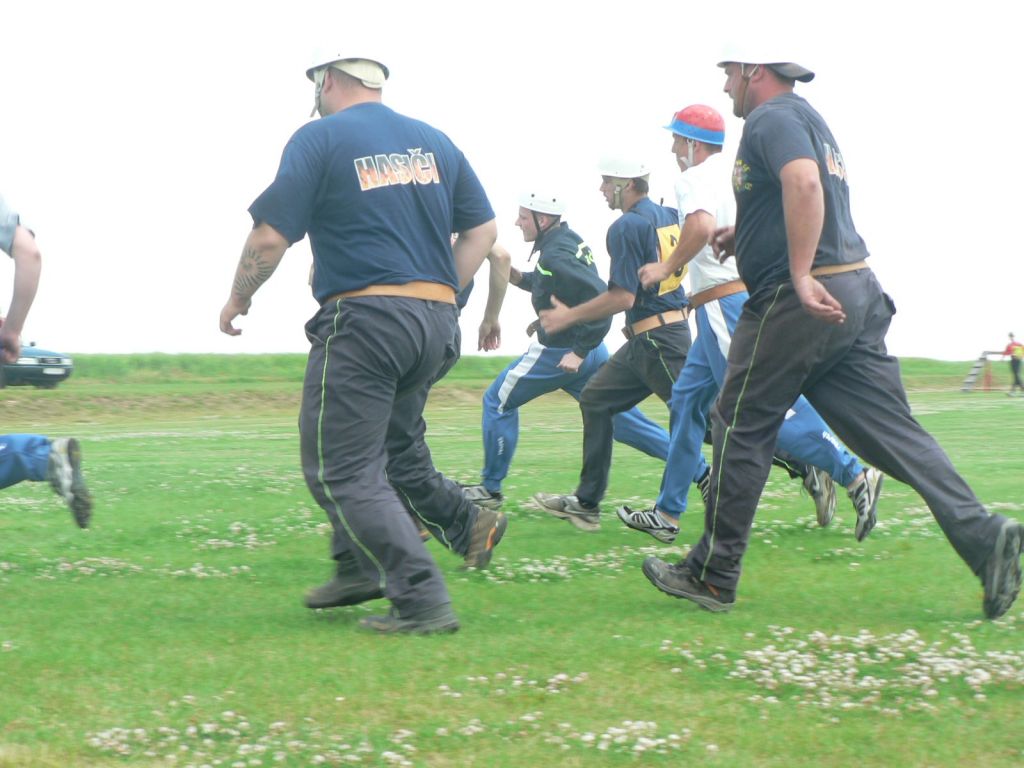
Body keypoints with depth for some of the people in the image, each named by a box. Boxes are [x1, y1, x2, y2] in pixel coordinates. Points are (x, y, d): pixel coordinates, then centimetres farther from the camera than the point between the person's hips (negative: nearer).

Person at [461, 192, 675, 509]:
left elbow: (601, 301, -29)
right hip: (586, 350, 9)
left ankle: (491, 488, 11)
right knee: (617, 416, 13)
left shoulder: (554, 256, -23)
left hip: (560, 352, -9)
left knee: (498, 400, 5)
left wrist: (578, 352, -27)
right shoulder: (568, 239, 6)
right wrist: (521, 279, 9)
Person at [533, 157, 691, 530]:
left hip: (656, 341, -10)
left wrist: (570, 316, -9)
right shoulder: (668, 216, 10)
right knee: (596, 399, 17)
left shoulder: (627, 226, -15)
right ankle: (586, 503, 19)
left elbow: (623, 297, -19)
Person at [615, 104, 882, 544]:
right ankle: (667, 514, 17)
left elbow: (701, 225, -30)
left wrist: (666, 268, -18)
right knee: (687, 399, 14)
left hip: (725, 304, -10)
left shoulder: (696, 178, -9)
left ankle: (854, 477, -16)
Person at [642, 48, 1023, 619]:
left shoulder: (771, 118, -7)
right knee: (892, 431, 3)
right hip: (857, 294, 9)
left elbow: (804, 183, -26)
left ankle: (713, 576, 9)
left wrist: (800, 277, -32)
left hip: (798, 301, -9)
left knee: (742, 426, 2)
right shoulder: (806, 118, 24)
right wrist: (745, 237, 24)